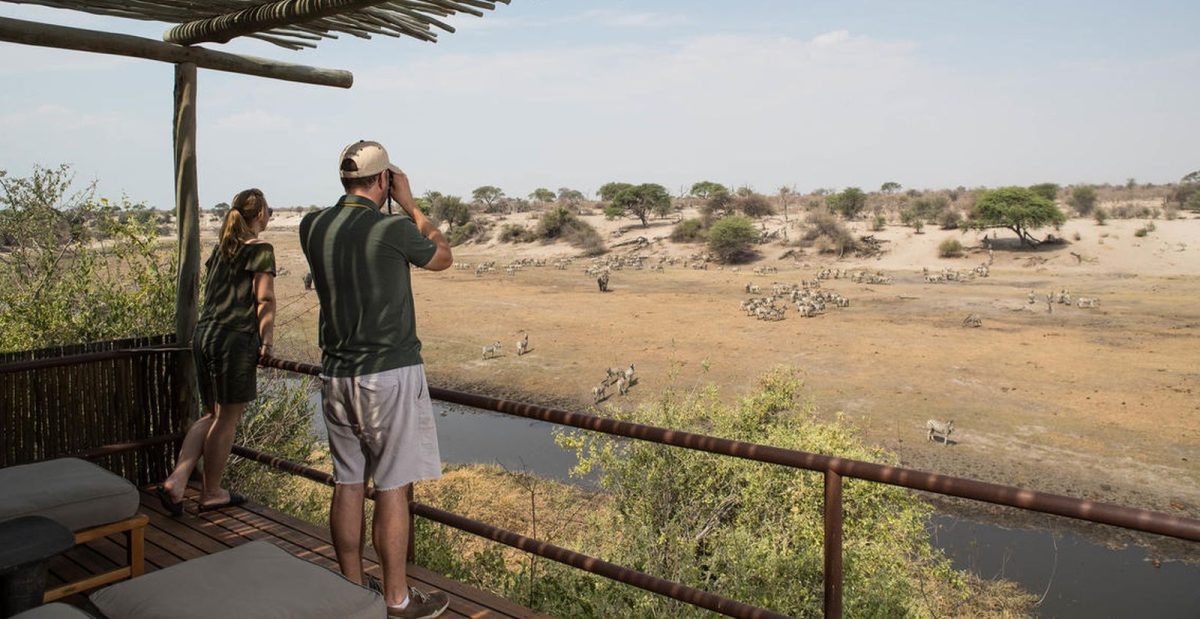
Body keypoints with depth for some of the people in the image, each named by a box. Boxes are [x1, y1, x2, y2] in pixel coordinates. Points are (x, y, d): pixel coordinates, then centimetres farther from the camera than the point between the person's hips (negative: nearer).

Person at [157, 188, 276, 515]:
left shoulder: (220, 249, 16)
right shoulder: (260, 250, -7)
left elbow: (210, 294, 20)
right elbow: (265, 300, -13)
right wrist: (266, 341, -8)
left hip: (203, 333, 8)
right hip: (234, 340, -8)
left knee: (212, 415, 18)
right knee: (227, 418, 5)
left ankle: (175, 482, 8)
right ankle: (211, 493, 17)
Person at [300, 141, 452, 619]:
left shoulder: (312, 228, 2)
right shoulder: (394, 230, -15)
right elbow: (443, 257, 5)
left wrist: (376, 207, 18)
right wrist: (408, 203, 10)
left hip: (336, 374, 6)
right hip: (390, 373, -6)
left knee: (348, 484, 13)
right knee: (392, 488, 2)